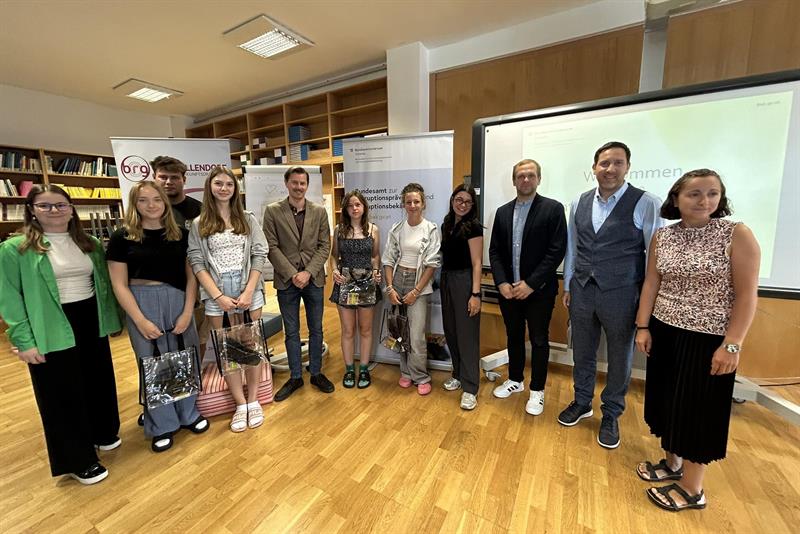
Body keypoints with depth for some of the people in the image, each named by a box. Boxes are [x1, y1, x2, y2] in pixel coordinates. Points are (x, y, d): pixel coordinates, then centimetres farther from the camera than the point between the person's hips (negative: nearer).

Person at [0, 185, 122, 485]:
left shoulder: (91, 244, 7)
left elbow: (104, 283, 10)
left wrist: (112, 320, 9)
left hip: (91, 322, 4)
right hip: (53, 330, -4)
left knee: (100, 381, 17)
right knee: (62, 393, 8)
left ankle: (103, 433, 41)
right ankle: (78, 460, 25)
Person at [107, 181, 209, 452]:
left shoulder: (180, 234, 2)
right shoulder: (122, 237, -2)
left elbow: (191, 276, 2)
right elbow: (120, 285, -4)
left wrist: (187, 312, -7)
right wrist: (141, 321, -10)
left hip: (177, 301, 2)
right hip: (141, 304, -1)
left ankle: (188, 414, 31)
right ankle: (162, 425, 27)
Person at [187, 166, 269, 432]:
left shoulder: (248, 219, 5)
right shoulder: (198, 225, 5)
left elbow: (259, 255, 0)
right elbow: (196, 263, 0)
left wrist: (248, 292, -9)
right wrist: (218, 296, -9)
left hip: (249, 292, 0)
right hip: (216, 296, 0)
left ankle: (253, 401, 23)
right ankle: (240, 404, 22)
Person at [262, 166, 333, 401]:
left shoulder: (319, 211, 3)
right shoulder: (272, 211, 0)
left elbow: (325, 246, -1)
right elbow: (272, 247, -5)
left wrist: (308, 272, -12)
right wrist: (292, 274, -13)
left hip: (314, 279, 1)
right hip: (286, 280, -1)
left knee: (316, 330, 11)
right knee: (291, 332, 11)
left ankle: (316, 373, 29)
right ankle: (295, 377, 27)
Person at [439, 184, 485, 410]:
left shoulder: (473, 226, -9)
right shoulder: (447, 224, 11)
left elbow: (477, 263, -13)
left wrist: (475, 294, -18)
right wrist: (443, 280, 8)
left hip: (464, 281, -7)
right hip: (447, 281, 7)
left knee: (467, 334, -1)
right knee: (451, 330, 14)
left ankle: (470, 387, 11)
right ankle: (458, 374, 33)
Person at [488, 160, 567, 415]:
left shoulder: (553, 208, -5)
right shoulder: (503, 211, 7)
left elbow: (557, 251, -12)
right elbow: (494, 251, 5)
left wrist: (531, 283, -16)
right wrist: (502, 283, -7)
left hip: (538, 290, -4)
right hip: (508, 289, 4)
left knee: (539, 340, 10)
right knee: (514, 336, 17)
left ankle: (537, 390, 29)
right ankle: (515, 380, 37)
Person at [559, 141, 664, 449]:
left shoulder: (646, 204, -8)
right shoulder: (579, 203, 5)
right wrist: (568, 286, 11)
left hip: (622, 294, -3)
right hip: (581, 291, 4)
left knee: (619, 358, 14)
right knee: (582, 353, 17)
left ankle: (611, 415, 36)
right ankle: (582, 403, 40)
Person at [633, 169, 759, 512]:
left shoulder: (737, 235, -9)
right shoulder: (662, 236, 2)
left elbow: (746, 295, -10)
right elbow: (651, 283, 4)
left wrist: (732, 345, -14)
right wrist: (642, 326, 1)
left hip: (708, 339, -4)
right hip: (664, 333, 4)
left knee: (697, 408, 8)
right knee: (668, 401, 16)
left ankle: (692, 489, 27)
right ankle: (671, 463, 38)